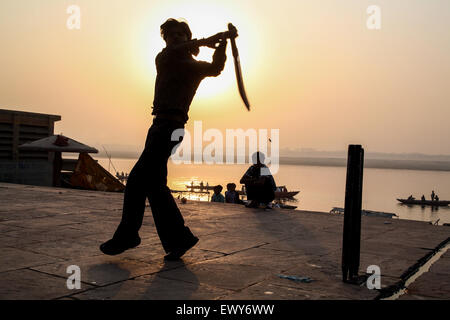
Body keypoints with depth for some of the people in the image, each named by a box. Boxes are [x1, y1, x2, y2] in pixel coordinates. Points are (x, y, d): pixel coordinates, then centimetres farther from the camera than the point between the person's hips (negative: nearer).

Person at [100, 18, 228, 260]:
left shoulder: (194, 67, 5)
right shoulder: (163, 59, 19)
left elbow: (215, 69, -14)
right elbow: (170, 53, -3)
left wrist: (221, 45, -28)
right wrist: (205, 42, -13)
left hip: (170, 126, -7)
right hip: (160, 125, 7)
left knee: (137, 181, -10)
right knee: (153, 185, 8)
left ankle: (126, 236, 3)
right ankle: (179, 238, 14)